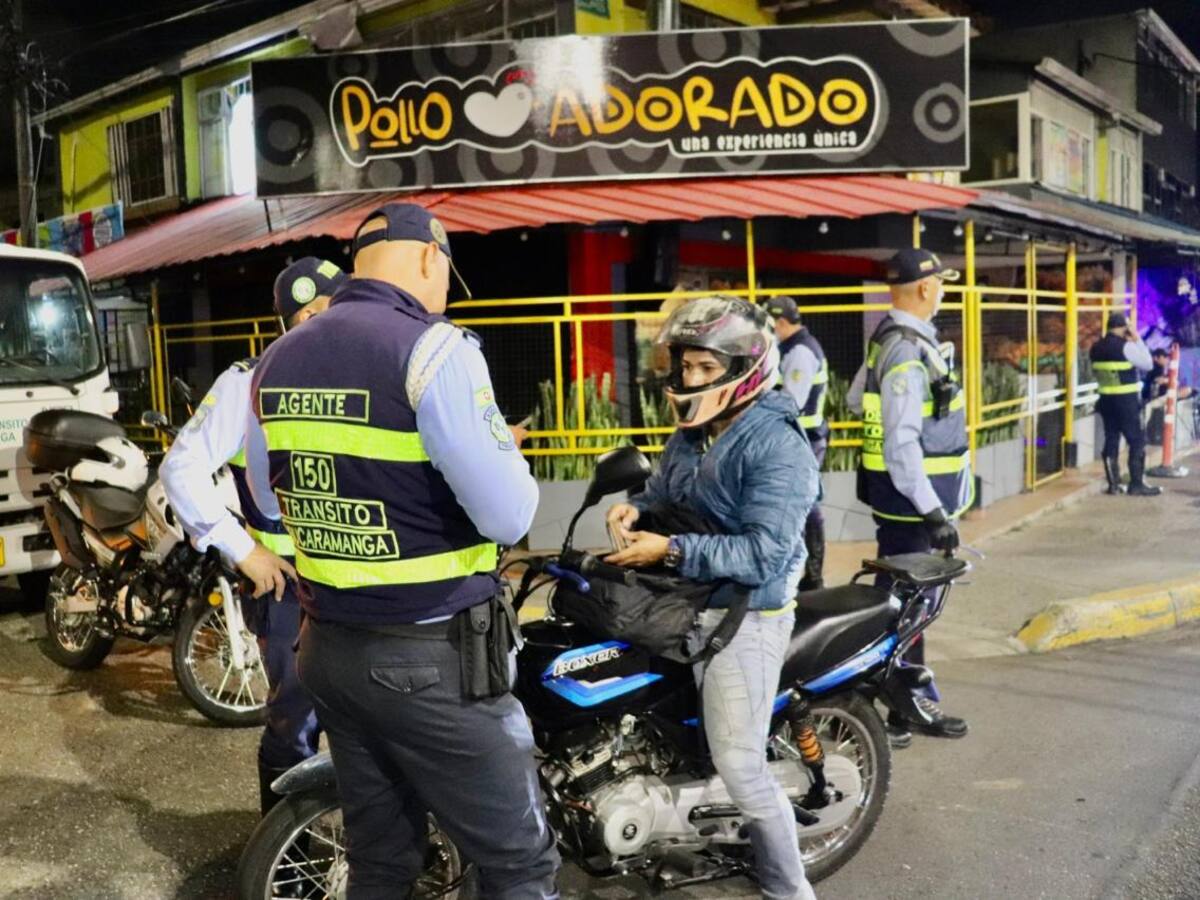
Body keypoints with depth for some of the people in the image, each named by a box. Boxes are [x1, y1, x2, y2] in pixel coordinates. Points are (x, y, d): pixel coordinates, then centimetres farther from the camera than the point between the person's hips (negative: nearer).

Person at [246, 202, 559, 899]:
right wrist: (506, 450, 1)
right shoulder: (434, 350, -16)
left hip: (329, 646, 8)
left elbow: (268, 489, 21)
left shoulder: (278, 359, 7)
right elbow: (508, 517, -18)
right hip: (431, 659, -7)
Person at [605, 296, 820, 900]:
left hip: (745, 615, -9)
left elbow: (762, 554, -25)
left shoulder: (777, 445, -19)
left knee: (738, 765, -4)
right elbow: (666, 488, 22)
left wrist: (670, 550, -27)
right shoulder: (691, 432, 9)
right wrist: (637, 507, -2)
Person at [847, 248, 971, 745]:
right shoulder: (908, 352, -20)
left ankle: (914, 701, 26)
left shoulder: (889, 340, 10)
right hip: (910, 499, -10)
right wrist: (933, 511, -24)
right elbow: (902, 443, -25)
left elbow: (857, 397, 21)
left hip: (907, 498, 10)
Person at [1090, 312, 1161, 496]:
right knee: (1137, 441, 2)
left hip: (1106, 399, 7)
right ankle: (1137, 485, 4)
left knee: (1111, 440, 10)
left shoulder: (1096, 348, 7)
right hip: (1126, 400, -7)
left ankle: (1113, 484, 12)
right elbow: (1148, 364, -5)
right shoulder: (1126, 346, -14)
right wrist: (1137, 341, 0)